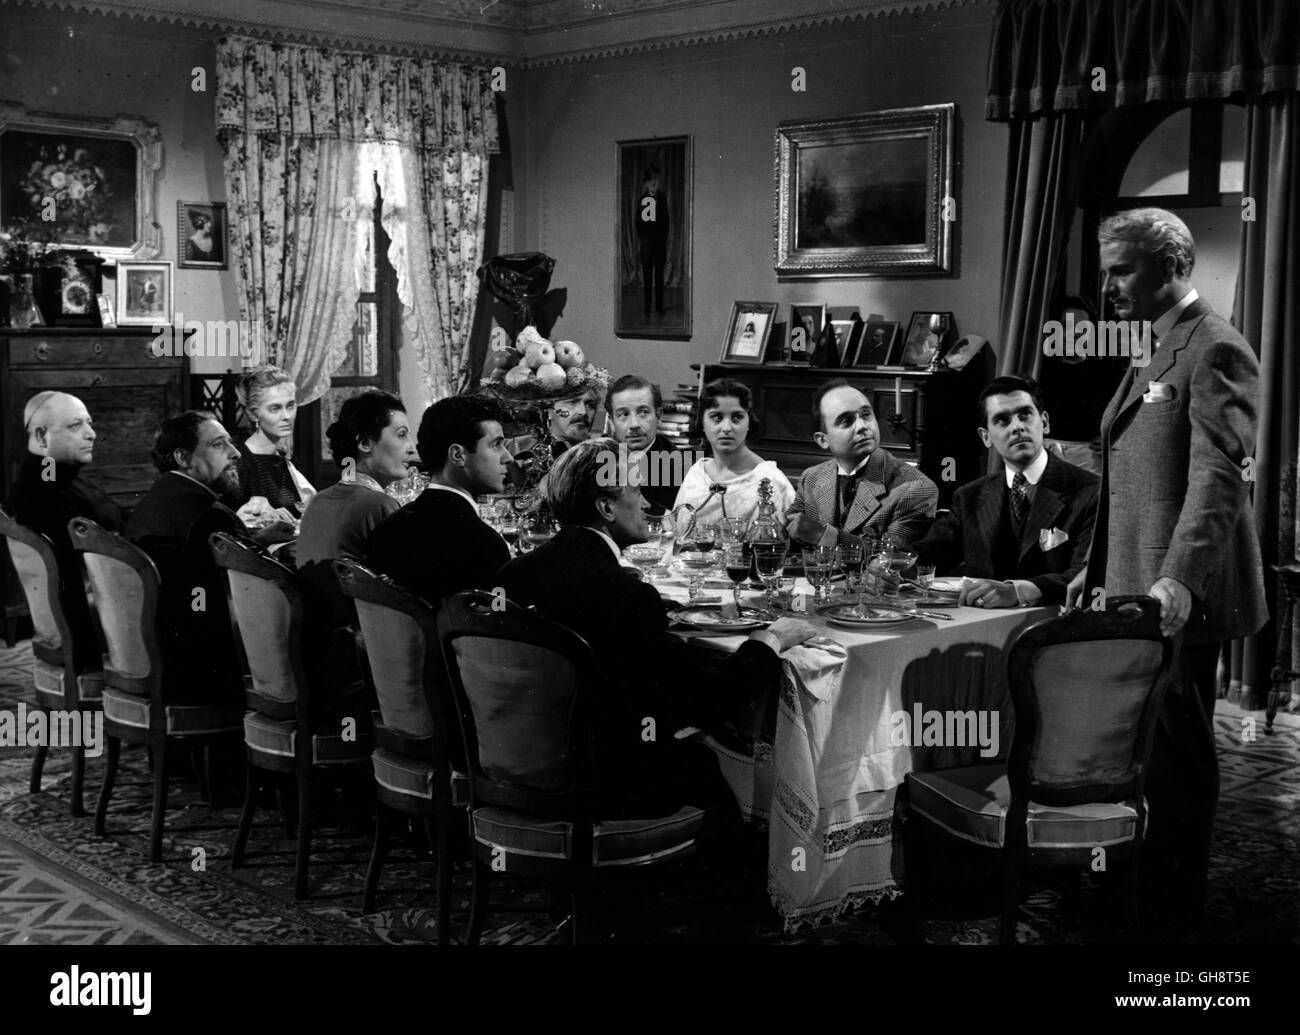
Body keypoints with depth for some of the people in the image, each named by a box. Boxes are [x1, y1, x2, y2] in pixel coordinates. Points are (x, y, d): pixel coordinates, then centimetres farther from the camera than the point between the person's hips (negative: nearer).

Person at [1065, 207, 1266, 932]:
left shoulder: (1216, 352, -12)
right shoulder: (1157, 353, 18)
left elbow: (1218, 476, -23)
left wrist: (1177, 579, -32)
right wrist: (1099, 566, 20)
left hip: (1180, 596, -9)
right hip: (1133, 590, 9)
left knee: (1178, 749, 2)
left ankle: (1177, 903, 14)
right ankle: (1143, 882, 23)